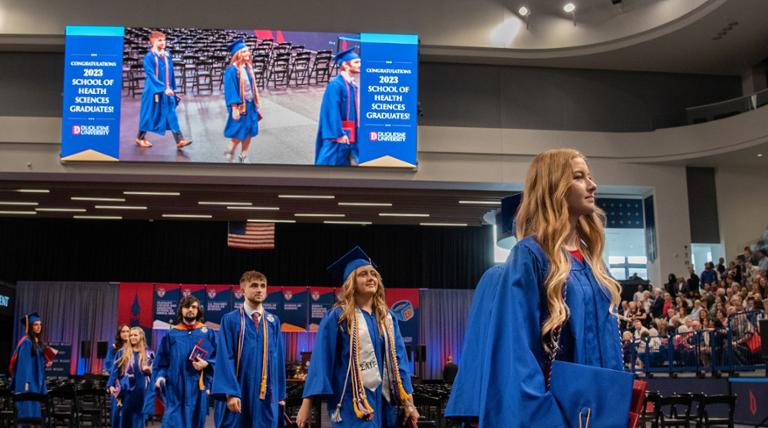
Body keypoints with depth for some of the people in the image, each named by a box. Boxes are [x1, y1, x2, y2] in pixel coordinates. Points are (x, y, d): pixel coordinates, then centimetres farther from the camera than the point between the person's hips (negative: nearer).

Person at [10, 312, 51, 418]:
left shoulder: (39, 342, 13)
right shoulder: (26, 342, -12)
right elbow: (24, 363, -18)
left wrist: (47, 363, 1)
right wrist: (26, 382, -23)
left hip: (37, 381, 9)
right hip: (28, 381, -9)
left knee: (35, 409, 9)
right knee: (27, 409, -8)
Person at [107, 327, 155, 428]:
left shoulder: (148, 354, 6)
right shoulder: (122, 352, 6)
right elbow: (115, 370, 3)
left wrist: (149, 370, -14)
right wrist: (111, 385, -9)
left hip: (140, 391, 0)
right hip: (125, 390, 0)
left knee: (137, 418, 2)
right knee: (123, 416, -1)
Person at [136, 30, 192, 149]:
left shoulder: (167, 55, 5)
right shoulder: (149, 57, -13)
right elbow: (151, 76, -19)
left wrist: (172, 88, 13)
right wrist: (164, 88, -27)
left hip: (167, 90, 5)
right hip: (153, 91, -5)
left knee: (172, 115, -1)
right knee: (149, 114, 8)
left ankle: (180, 140, -5)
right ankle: (140, 138, 25)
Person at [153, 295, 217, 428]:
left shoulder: (208, 333, 6)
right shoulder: (171, 334, 8)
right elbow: (162, 361, 9)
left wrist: (206, 364, -14)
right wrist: (160, 377, -7)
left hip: (197, 388, 0)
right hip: (175, 388, 0)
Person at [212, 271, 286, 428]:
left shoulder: (273, 322, 10)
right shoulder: (230, 320, -1)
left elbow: (279, 358, 10)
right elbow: (225, 358, -8)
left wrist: (281, 394, 7)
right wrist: (230, 393, -18)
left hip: (266, 395, 3)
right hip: (237, 393, -3)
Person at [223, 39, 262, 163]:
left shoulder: (249, 67, 6)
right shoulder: (232, 70, -16)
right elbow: (230, 90, -17)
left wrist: (256, 103, 14)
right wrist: (234, 109, -20)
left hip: (250, 105, 7)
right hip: (239, 106, -7)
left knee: (248, 132, 9)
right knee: (239, 134, 0)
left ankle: (243, 157, 20)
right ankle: (230, 153, 23)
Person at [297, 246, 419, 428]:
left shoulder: (387, 318, 11)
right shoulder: (337, 317, -4)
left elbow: (398, 359, 8)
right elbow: (321, 361, -8)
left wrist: (408, 403, 1)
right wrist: (307, 405, -14)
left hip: (384, 403, 5)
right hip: (352, 405, -5)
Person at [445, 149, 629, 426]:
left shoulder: (590, 257, 11)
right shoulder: (529, 255, -12)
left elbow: (606, 334, 15)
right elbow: (516, 344, -17)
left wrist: (619, 399, 11)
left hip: (599, 401, 7)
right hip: (556, 402, -7)